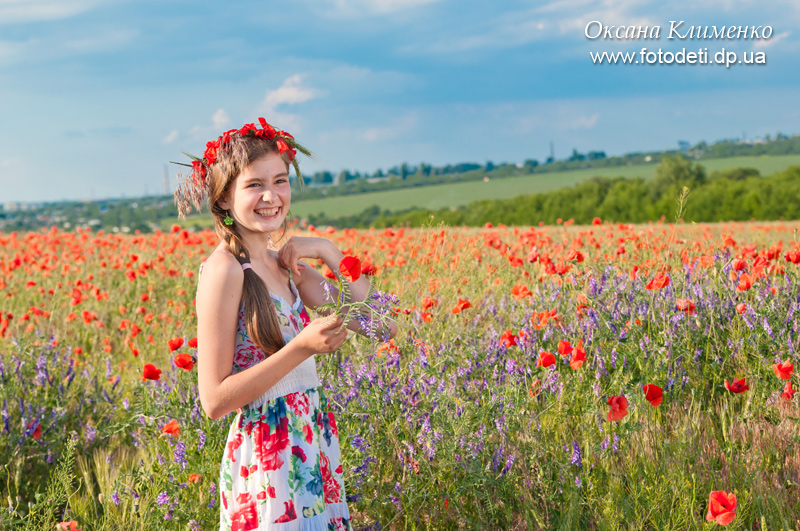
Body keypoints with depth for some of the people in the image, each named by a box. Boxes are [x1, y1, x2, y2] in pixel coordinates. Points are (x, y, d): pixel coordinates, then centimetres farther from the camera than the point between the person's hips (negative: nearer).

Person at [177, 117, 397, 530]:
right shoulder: (224, 269, -15)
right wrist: (302, 348, -22)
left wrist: (327, 252, -1)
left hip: (314, 445, 8)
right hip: (267, 457, -7)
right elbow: (214, 400, -16)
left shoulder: (284, 262, 8)